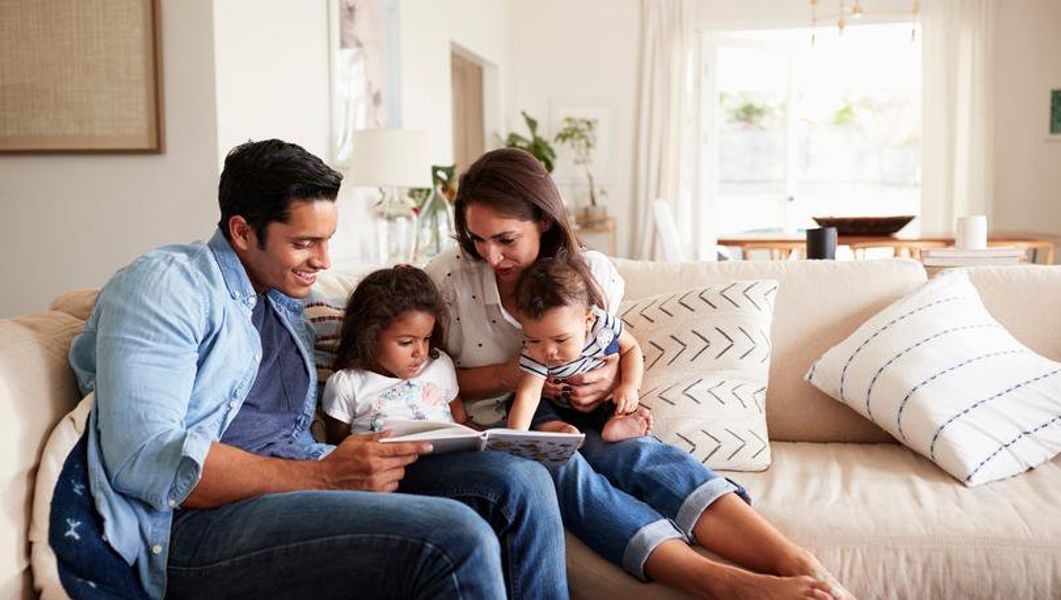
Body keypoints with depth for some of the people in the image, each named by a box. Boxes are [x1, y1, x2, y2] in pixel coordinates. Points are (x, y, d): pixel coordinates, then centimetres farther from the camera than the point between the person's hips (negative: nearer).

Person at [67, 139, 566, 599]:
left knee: (518, 480, -9)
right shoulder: (166, 284, -5)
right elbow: (142, 460, -17)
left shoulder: (288, 305, 21)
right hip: (198, 526, -8)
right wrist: (321, 476, -21)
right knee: (458, 538, -29)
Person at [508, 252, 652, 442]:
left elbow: (631, 348, -7)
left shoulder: (603, 324, -25)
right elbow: (528, 395, -39)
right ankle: (557, 428, -33)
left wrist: (630, 386, -19)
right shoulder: (534, 354, -29)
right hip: (559, 409, -1)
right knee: (515, 401, -20)